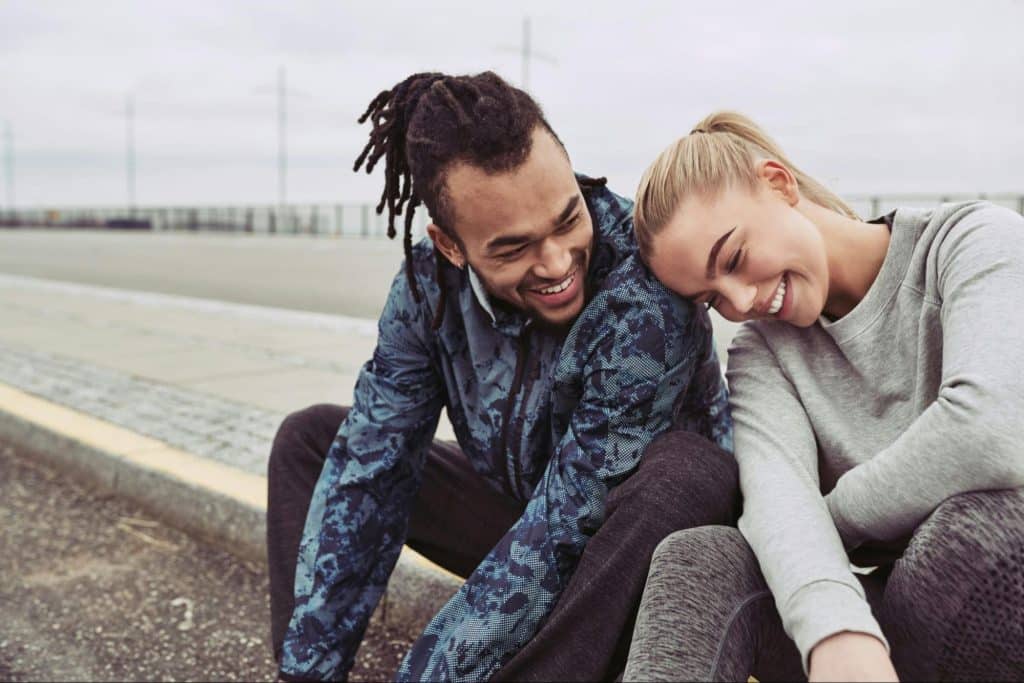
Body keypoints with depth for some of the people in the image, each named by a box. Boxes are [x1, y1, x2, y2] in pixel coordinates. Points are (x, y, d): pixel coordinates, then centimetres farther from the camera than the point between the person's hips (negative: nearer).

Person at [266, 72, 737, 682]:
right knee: (310, 438, 0)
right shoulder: (430, 283, -15)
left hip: (661, 527, -4)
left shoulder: (645, 296, -32)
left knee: (686, 471, -39)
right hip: (522, 515, 5)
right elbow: (367, 474, -15)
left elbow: (571, 518, -32)